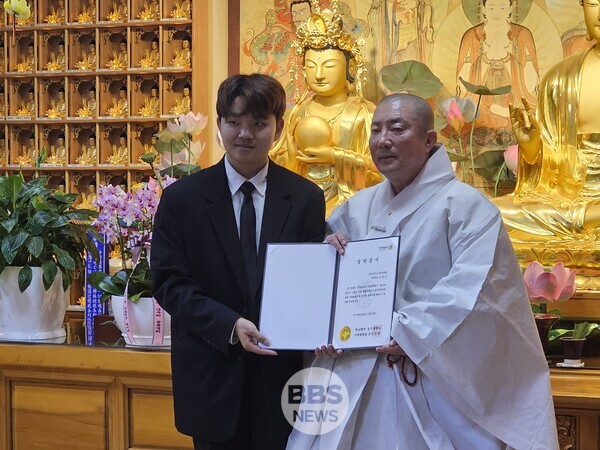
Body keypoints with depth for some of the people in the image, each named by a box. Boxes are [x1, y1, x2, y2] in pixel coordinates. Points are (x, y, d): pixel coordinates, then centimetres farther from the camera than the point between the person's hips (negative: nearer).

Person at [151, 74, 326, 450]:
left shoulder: (306, 198, 3)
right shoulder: (181, 199, 0)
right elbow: (169, 283, -4)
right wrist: (229, 326, -17)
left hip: (283, 373, 1)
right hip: (212, 376, -1)